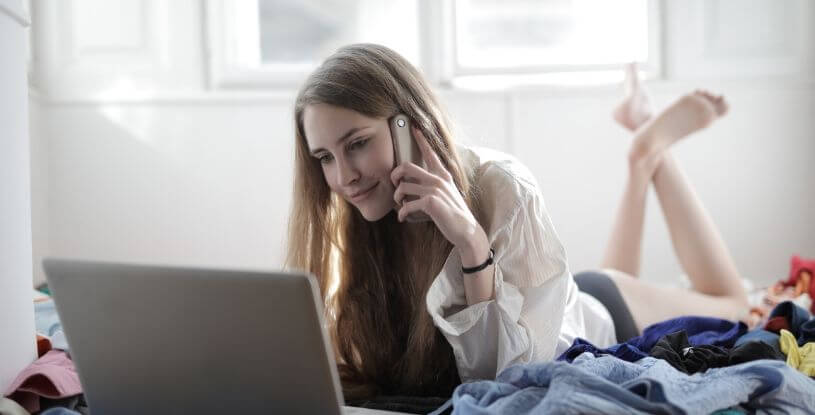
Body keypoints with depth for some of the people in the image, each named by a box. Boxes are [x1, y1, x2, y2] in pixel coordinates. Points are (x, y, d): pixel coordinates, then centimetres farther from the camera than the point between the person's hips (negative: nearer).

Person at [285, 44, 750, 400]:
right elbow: (367, 361, -20)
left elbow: (512, 374, -40)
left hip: (598, 323, -4)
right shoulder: (368, 215, -26)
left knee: (726, 301, 28)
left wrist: (472, 244, -52)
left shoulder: (504, 190, -40)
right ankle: (641, 159, 44)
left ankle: (653, 146, 35)